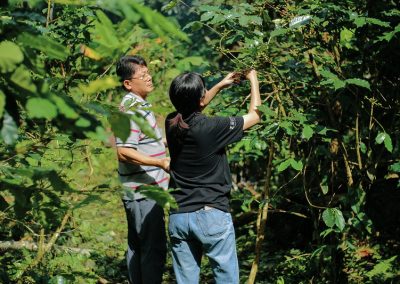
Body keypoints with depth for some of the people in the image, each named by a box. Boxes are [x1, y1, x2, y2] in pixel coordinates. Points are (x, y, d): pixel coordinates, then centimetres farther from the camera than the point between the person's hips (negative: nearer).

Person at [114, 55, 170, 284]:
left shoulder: (139, 106, 14)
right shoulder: (132, 109, -18)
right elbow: (124, 152, -25)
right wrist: (161, 163, -29)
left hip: (140, 190, 10)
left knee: (137, 246, 15)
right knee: (155, 248, -8)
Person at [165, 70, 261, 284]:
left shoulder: (172, 124, 0)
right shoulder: (212, 128, -16)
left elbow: (191, 109, 25)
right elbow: (255, 115, -1)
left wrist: (221, 85, 31)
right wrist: (253, 79, 13)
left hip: (178, 216, 5)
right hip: (211, 215, -5)